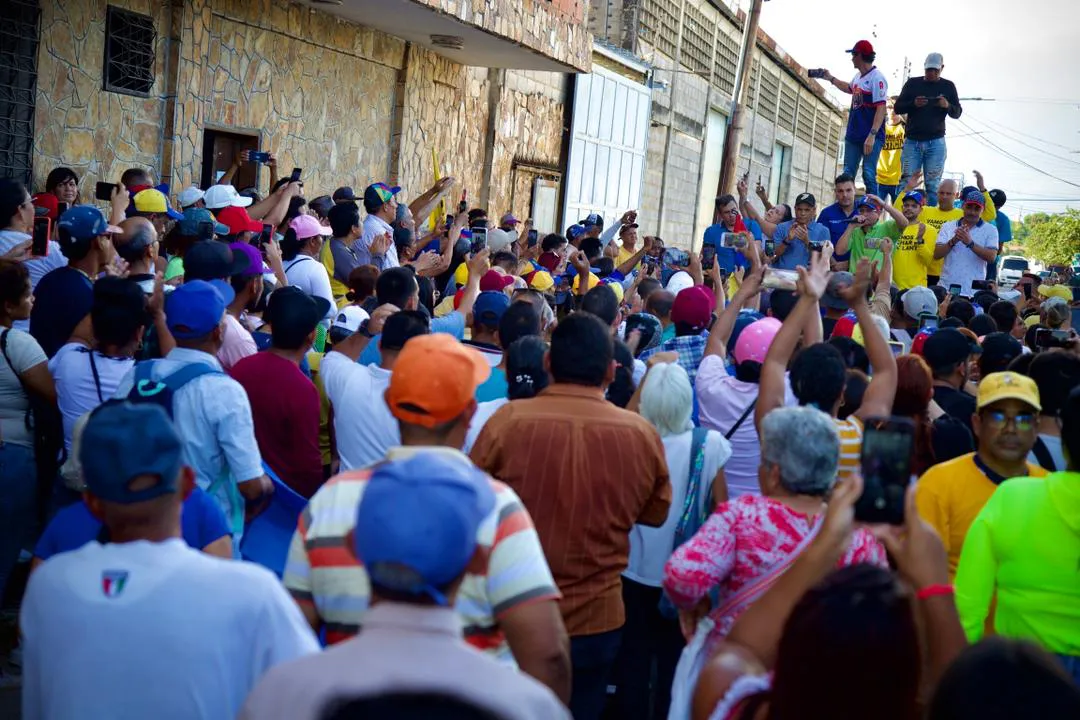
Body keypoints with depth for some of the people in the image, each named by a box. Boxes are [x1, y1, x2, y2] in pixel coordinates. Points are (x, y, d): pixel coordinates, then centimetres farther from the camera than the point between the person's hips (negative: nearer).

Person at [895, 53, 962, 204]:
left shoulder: (948, 86, 9)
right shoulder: (912, 83, 8)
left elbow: (957, 113, 8)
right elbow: (898, 107, 6)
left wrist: (947, 106, -15)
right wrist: (913, 104, -15)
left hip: (936, 142, 0)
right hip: (912, 141, 0)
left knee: (933, 184, -2)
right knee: (906, 182, -5)